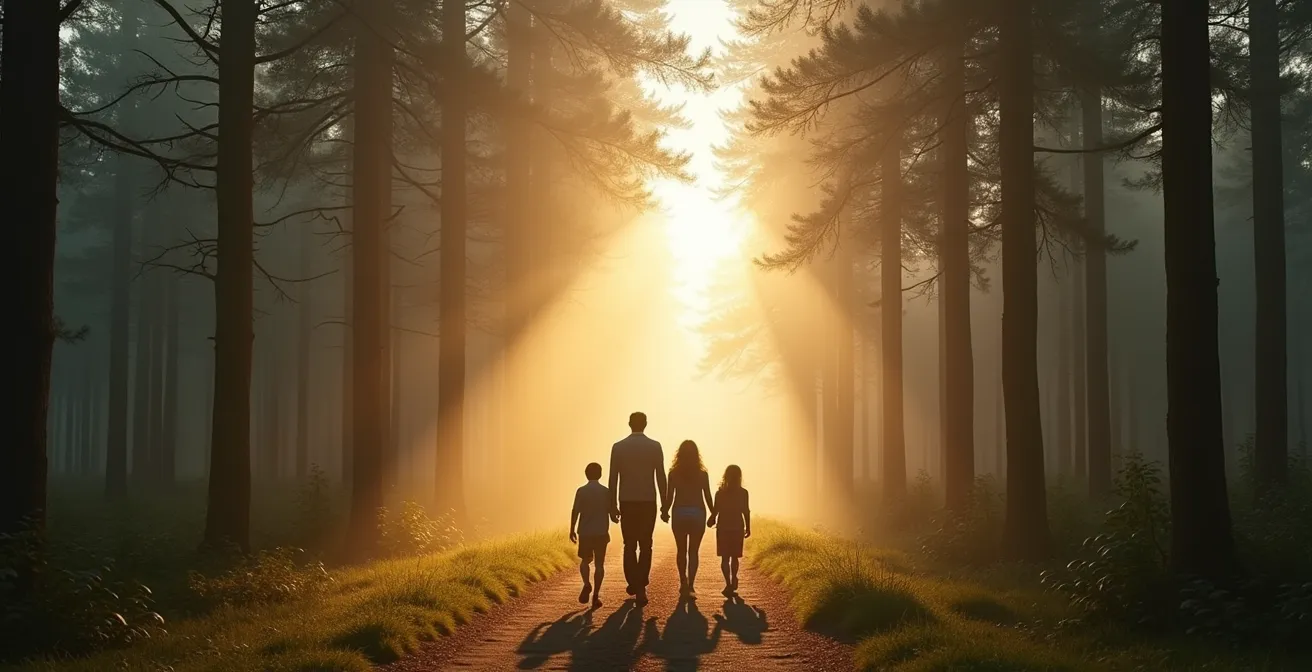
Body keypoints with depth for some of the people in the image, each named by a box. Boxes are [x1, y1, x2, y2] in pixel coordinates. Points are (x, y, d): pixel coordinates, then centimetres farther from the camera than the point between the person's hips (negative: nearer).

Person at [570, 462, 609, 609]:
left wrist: (572, 530, 2)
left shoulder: (581, 491, -4)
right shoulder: (606, 491, -1)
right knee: (599, 563, 5)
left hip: (585, 532, 0)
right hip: (601, 532, 0)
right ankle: (596, 595, 0)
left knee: (585, 560, 16)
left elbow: (575, 512, -6)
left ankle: (586, 584, -11)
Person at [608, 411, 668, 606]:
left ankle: (633, 583, 15)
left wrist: (613, 506, 4)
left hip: (627, 503, 1)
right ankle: (641, 587, -4)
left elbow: (613, 478, -1)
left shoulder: (618, 447, -1)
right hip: (648, 502, -1)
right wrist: (664, 504, 2)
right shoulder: (654, 447, -3)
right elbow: (661, 477, -4)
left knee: (629, 545, 14)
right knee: (645, 546, 4)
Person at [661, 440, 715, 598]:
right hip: (697, 513, 0)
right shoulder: (702, 474, -1)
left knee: (681, 550, 13)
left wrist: (665, 512, 11)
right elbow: (708, 497, 0)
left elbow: (670, 497, -3)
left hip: (679, 513, 0)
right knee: (693, 551, 3)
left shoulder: (674, 473, -2)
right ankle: (690, 585, -8)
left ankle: (684, 584, 16)